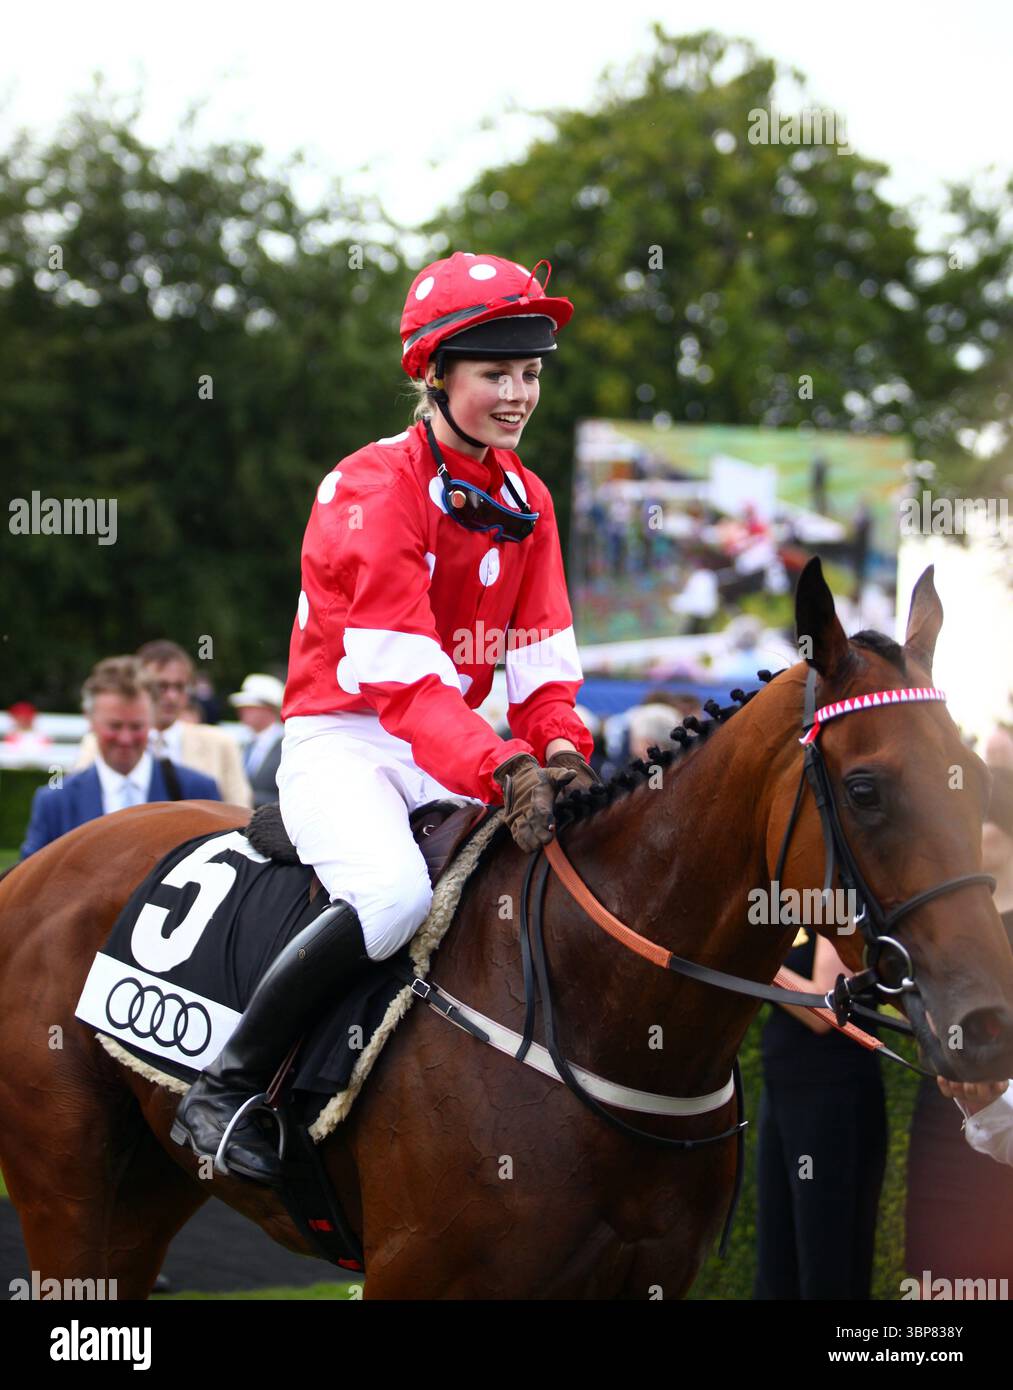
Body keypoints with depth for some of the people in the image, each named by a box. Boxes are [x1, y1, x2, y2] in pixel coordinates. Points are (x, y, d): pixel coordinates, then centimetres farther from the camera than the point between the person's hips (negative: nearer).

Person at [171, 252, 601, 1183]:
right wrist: (502, 772, -37)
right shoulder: (374, 490, -15)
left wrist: (560, 751, -19)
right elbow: (400, 673, -24)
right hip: (345, 738, -7)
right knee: (395, 892, -33)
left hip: (452, 741, 7)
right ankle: (224, 1089, -21)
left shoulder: (526, 501, 8)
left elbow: (543, 659, 3)